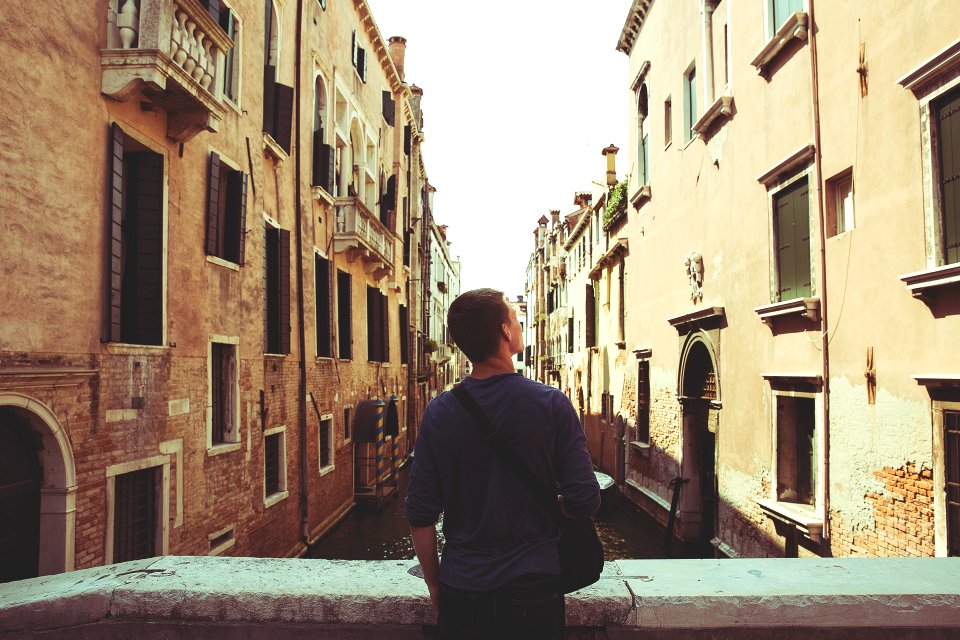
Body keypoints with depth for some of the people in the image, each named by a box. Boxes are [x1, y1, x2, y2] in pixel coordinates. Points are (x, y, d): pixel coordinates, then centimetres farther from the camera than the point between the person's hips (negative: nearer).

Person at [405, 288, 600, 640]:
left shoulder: (438, 412, -7)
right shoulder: (551, 403, -13)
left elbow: (420, 515, -5)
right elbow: (584, 501, -13)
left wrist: (434, 584, 9)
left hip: (460, 589, 2)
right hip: (532, 587, -1)